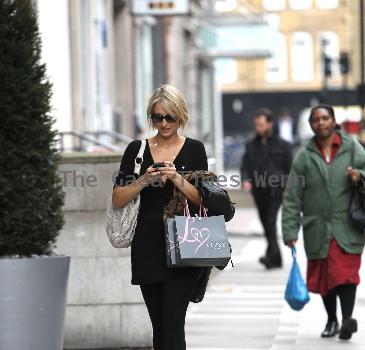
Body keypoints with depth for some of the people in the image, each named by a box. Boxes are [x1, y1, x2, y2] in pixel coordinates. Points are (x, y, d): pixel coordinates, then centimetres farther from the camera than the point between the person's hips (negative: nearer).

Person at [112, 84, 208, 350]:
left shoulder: (194, 149, 2)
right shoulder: (137, 150, 6)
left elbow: (204, 200, -2)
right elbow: (117, 200, 3)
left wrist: (178, 180, -17)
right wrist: (143, 181, -13)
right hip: (148, 248, 3)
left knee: (172, 322, -13)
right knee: (160, 326, 9)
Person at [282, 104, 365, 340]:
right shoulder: (304, 157, 3)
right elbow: (292, 197, 2)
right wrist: (290, 231, -3)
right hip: (317, 227, 2)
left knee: (345, 272, -17)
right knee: (322, 276, 11)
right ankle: (331, 320, 27)